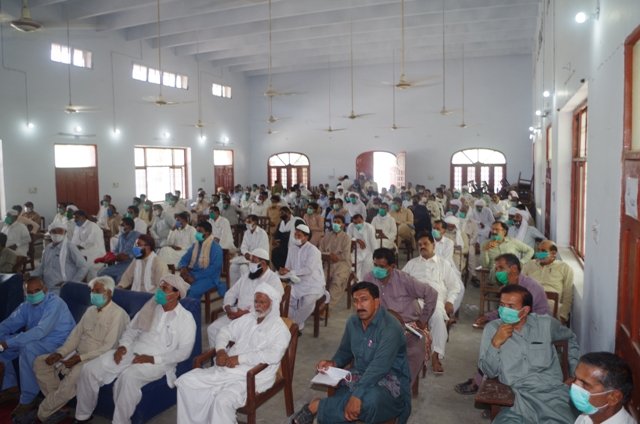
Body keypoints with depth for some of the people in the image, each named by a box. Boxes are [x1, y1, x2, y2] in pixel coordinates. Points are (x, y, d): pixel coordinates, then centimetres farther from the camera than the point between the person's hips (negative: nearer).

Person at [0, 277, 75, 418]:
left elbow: (41, 331, -32)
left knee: (27, 348, -34)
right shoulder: (26, 305, 3)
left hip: (58, 342, -8)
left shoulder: (54, 303, -23)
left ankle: (28, 399, -20)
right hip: (35, 339, 8)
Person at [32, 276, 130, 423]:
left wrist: (80, 358, -21)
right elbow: (76, 334, 12)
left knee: (73, 376, -34)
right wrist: (60, 352, -4)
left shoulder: (117, 314, -14)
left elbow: (108, 347, -19)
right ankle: (56, 404, -2)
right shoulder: (91, 310, 12)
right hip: (78, 355, 9)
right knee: (40, 362, 0)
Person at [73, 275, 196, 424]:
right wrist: (123, 346, -4)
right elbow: (132, 329, 17)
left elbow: (184, 352, -12)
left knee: (128, 377, -36)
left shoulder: (186, 318, -6)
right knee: (90, 369, -8)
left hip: (158, 362, -6)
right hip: (132, 351, 6)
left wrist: (152, 359, -18)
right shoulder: (150, 307, 10)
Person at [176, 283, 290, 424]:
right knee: (186, 381, -4)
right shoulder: (247, 318, 15)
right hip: (227, 369, 7)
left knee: (223, 400, -34)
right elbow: (225, 331, 21)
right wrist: (220, 350, -2)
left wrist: (240, 358, -22)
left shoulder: (279, 328, -7)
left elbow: (274, 355, -23)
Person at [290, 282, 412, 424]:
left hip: (390, 380, -5)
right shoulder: (352, 322, 3)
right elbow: (345, 351, 19)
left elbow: (379, 367, -31)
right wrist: (333, 363, -4)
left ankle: (316, 406, -21)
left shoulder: (390, 327, -21)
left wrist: (357, 395, -39)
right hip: (359, 376, 5)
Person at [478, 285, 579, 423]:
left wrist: (575, 371, 19)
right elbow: (489, 372, 0)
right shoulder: (492, 328, 1)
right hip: (518, 397, -1)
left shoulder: (546, 323, 5)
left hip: (553, 392, 1)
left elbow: (571, 338, 27)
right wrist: (495, 343, -14)